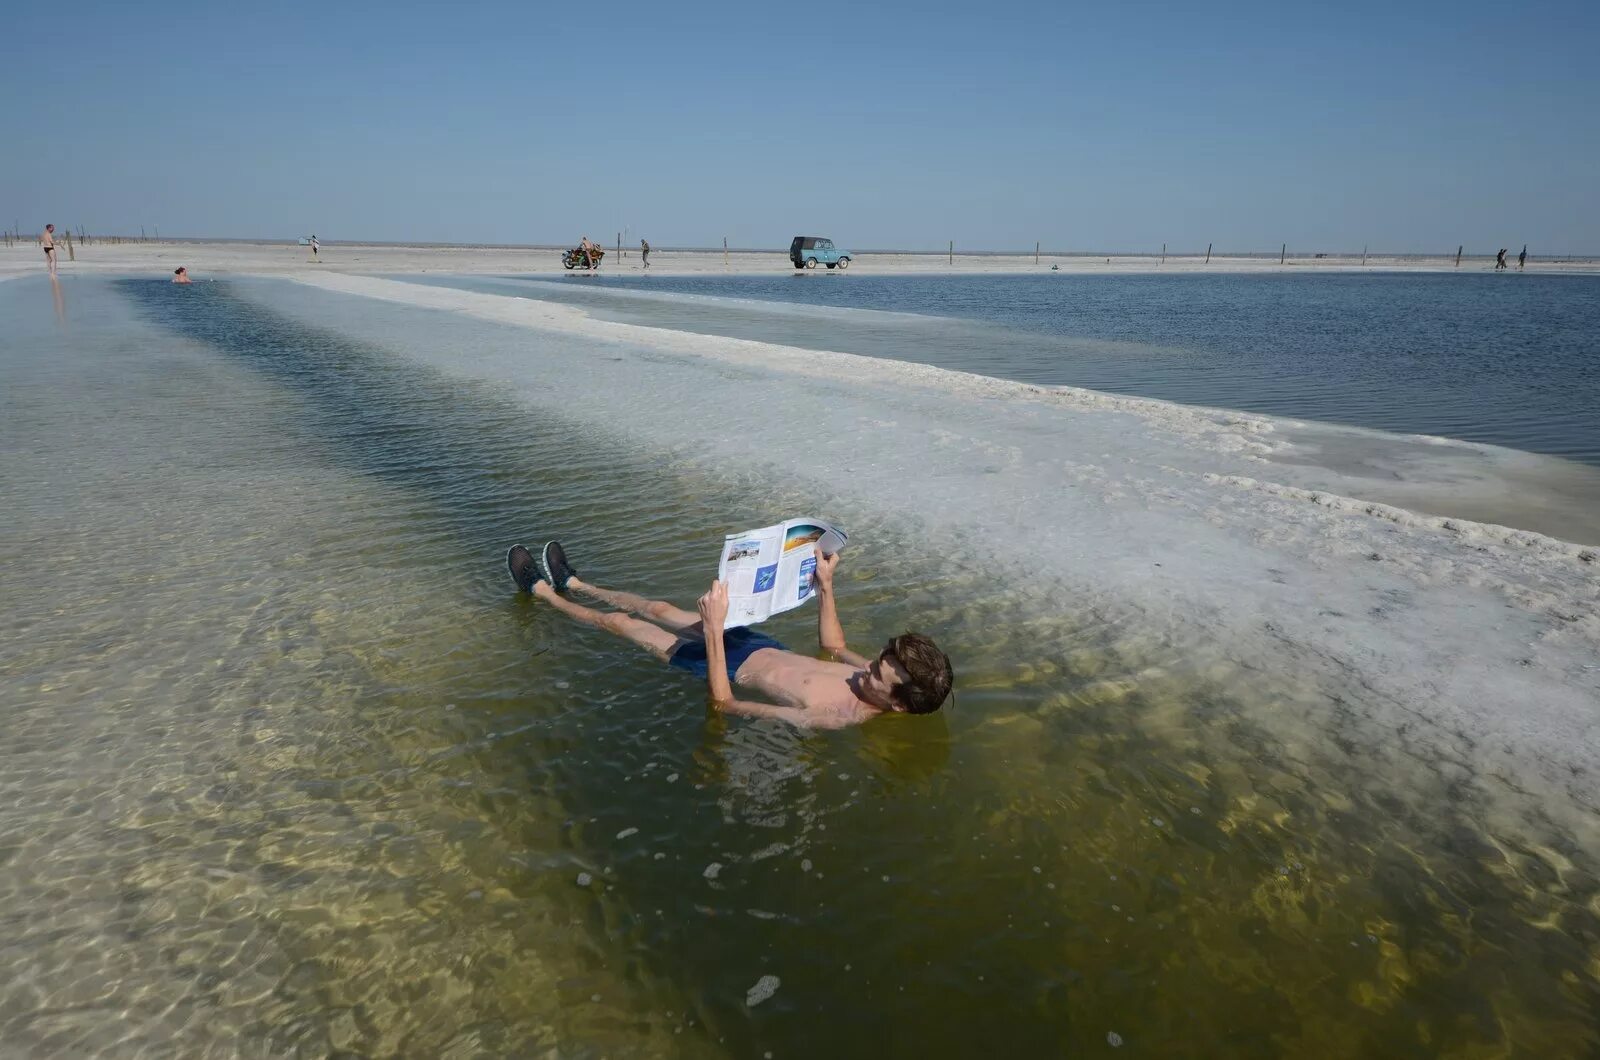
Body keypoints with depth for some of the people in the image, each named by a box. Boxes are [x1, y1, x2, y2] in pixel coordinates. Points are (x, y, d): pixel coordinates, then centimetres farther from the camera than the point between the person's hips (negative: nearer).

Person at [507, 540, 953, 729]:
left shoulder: (831, 720, -41)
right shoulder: (879, 676, -18)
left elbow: (723, 703, -37)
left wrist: (713, 629, -42)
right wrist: (825, 584, -1)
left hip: (734, 669, -6)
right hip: (762, 646, 6)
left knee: (619, 621, 8)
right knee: (655, 608, 21)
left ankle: (543, 590, 37)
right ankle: (570, 583, 48)